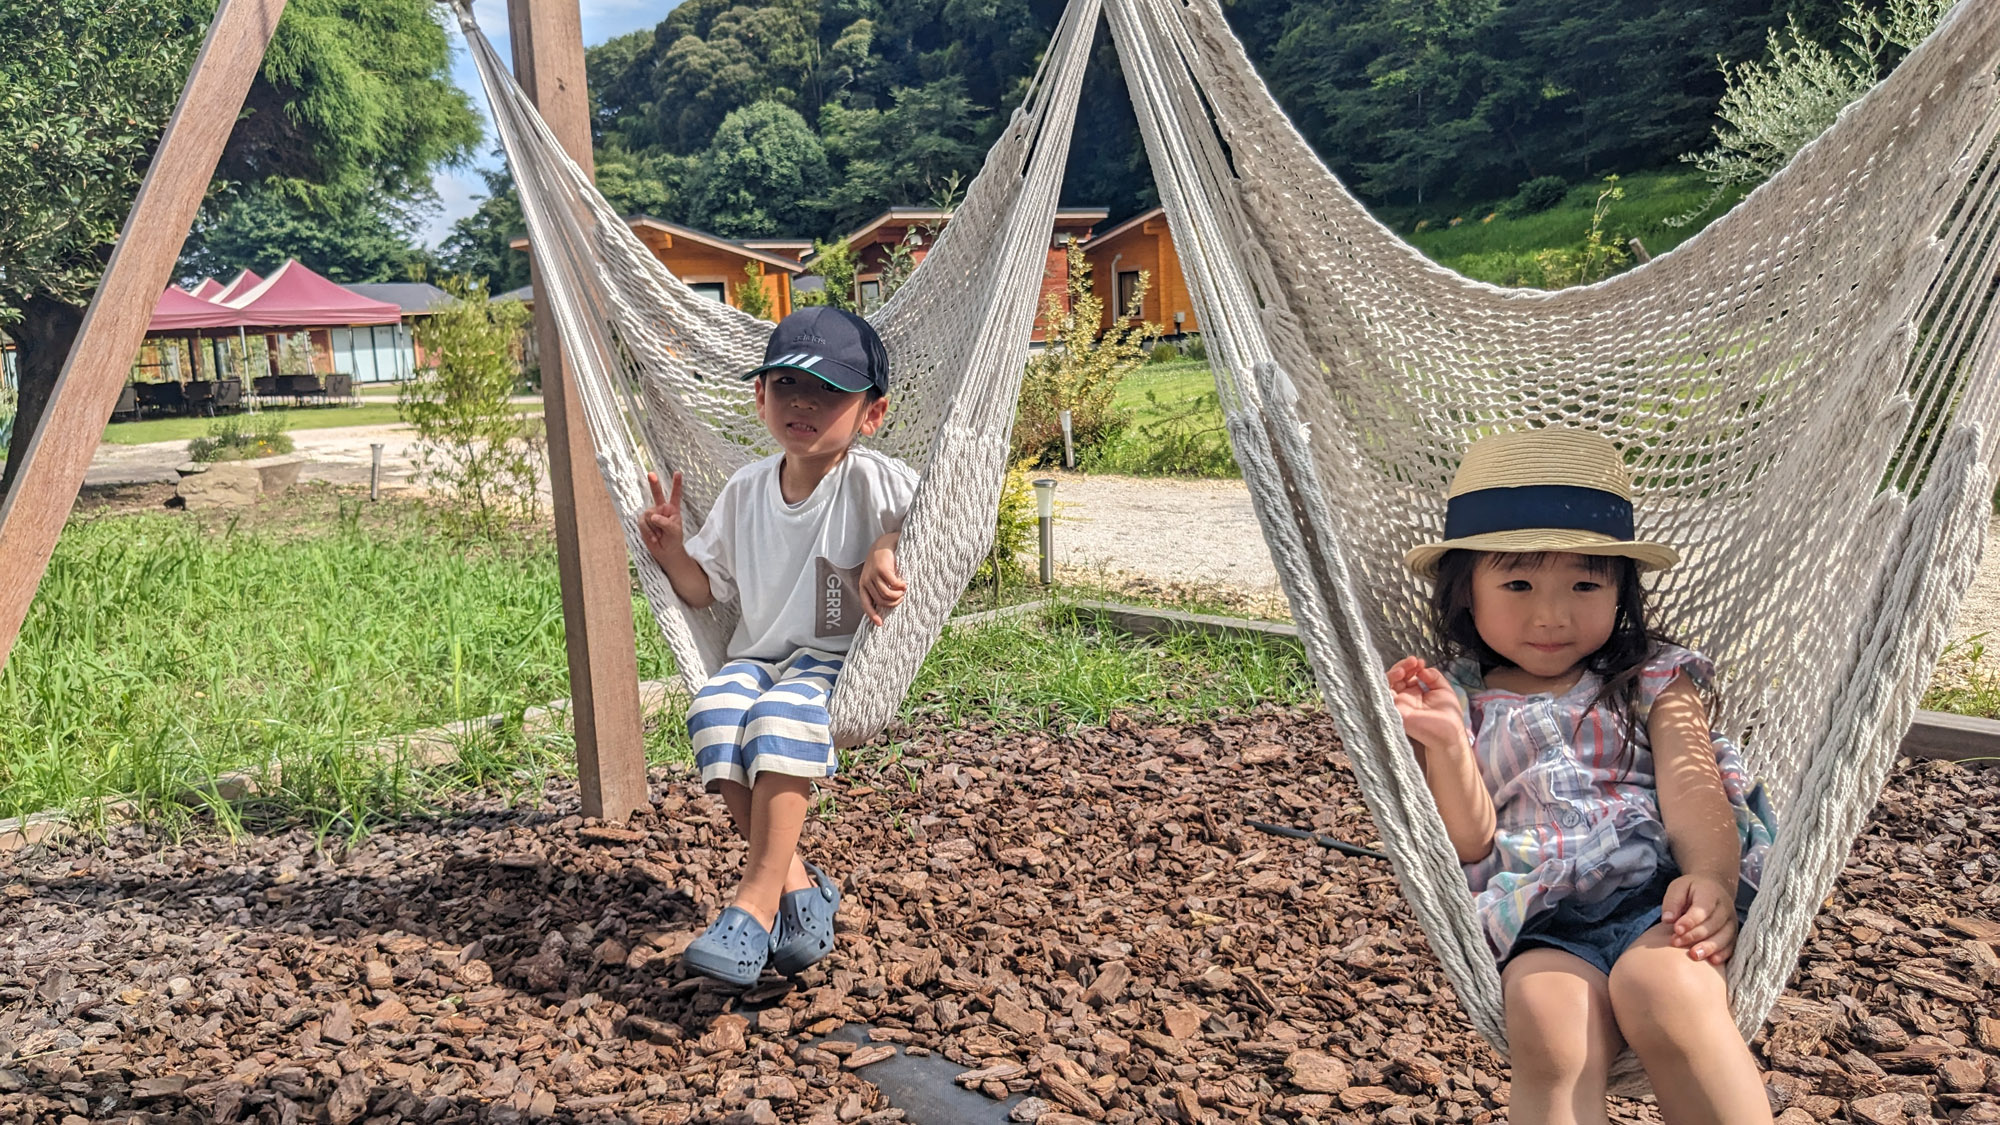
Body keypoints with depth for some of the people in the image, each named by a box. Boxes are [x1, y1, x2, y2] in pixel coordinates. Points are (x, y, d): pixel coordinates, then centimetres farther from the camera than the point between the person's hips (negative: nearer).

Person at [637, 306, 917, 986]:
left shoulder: (873, 483, -8)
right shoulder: (745, 491, 6)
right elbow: (707, 591, 16)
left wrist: (888, 547, -27)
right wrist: (673, 554, -4)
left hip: (842, 661, -4)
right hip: (757, 656, 5)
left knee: (781, 716, -35)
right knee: (713, 712, -28)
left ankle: (754, 906, -31)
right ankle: (797, 882, -18)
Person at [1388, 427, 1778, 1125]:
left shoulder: (1652, 680, 14)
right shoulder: (1461, 699, 13)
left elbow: (1690, 784, -1)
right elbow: (1471, 842, 5)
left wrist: (1712, 875, -22)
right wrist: (1446, 745, -13)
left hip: (1660, 891, 1)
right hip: (1539, 922, 0)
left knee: (1658, 985, -34)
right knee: (1549, 1016, -33)